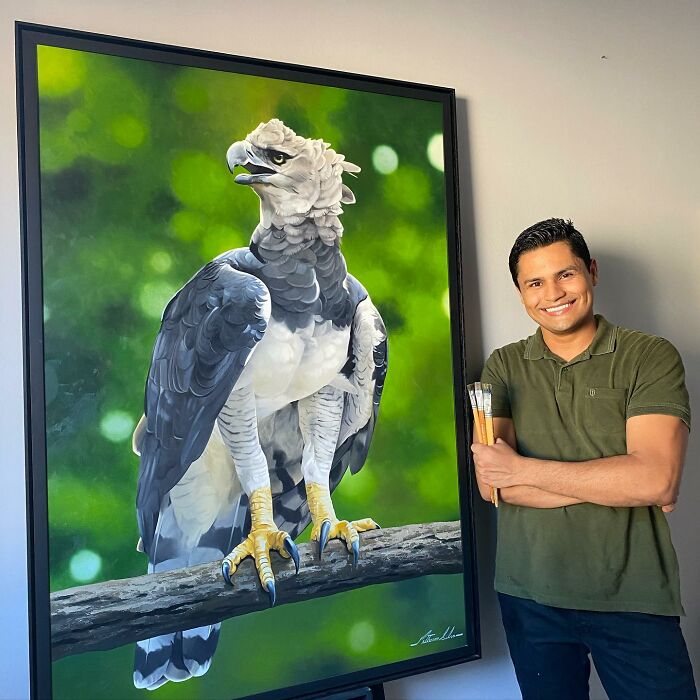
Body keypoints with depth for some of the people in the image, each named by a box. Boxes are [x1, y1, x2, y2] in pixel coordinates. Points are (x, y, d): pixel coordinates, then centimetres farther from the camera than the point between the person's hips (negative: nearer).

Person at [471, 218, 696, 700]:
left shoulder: (651, 357, -6)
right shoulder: (504, 367, 1)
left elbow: (657, 480, -18)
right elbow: (489, 482, -9)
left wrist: (522, 469, -15)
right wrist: (617, 482, -15)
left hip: (634, 600, -2)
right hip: (530, 596, 2)